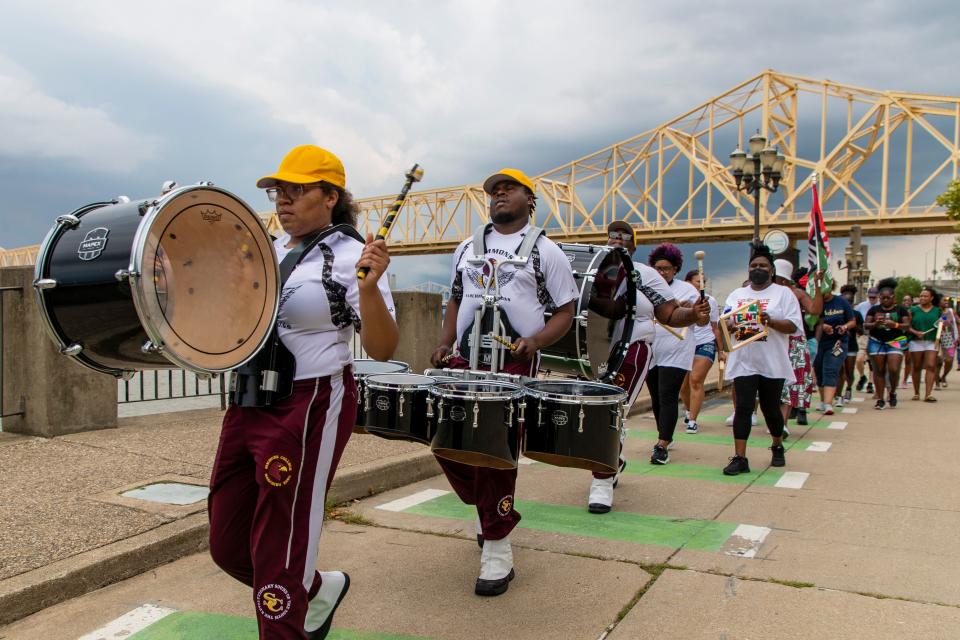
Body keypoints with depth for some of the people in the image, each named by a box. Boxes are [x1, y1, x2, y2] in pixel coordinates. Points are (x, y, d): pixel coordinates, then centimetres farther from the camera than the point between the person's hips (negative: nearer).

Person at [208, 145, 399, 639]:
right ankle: (320, 588, 39)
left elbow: (382, 350, -18)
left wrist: (369, 288, -34)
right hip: (248, 405, 8)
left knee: (277, 552, 4)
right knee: (227, 546, 16)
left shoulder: (351, 256, -12)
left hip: (310, 409, -8)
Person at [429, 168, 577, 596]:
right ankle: (493, 511, 30)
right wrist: (445, 342, 8)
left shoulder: (545, 252, 3)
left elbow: (565, 312, 2)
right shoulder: (468, 249, 18)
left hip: (515, 366, -5)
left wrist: (536, 340, -16)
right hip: (465, 362, 6)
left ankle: (497, 552, 5)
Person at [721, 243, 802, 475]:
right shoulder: (736, 295, 13)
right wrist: (729, 325, -11)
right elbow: (725, 323, 13)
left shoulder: (784, 293, 2)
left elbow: (793, 326, -6)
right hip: (744, 363, 2)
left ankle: (777, 447, 36)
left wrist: (770, 321, -23)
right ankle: (740, 458, -6)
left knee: (771, 408, 10)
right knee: (743, 408, -6)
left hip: (773, 363, -2)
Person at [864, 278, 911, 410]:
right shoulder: (874, 309, 8)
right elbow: (865, 325, 4)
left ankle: (892, 393, 16)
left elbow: (907, 325, -1)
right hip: (877, 342, 1)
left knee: (894, 370, -12)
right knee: (879, 371, 0)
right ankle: (880, 400, 5)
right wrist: (875, 324, -17)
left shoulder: (900, 309, 5)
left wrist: (895, 325, -20)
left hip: (895, 342, -1)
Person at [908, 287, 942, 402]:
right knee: (917, 367, 6)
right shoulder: (913, 310, 4)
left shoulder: (937, 311, 9)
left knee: (931, 366, -10)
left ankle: (928, 394, -14)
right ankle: (916, 393, 17)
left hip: (932, 342, 1)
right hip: (916, 342, 0)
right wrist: (916, 332, -16)